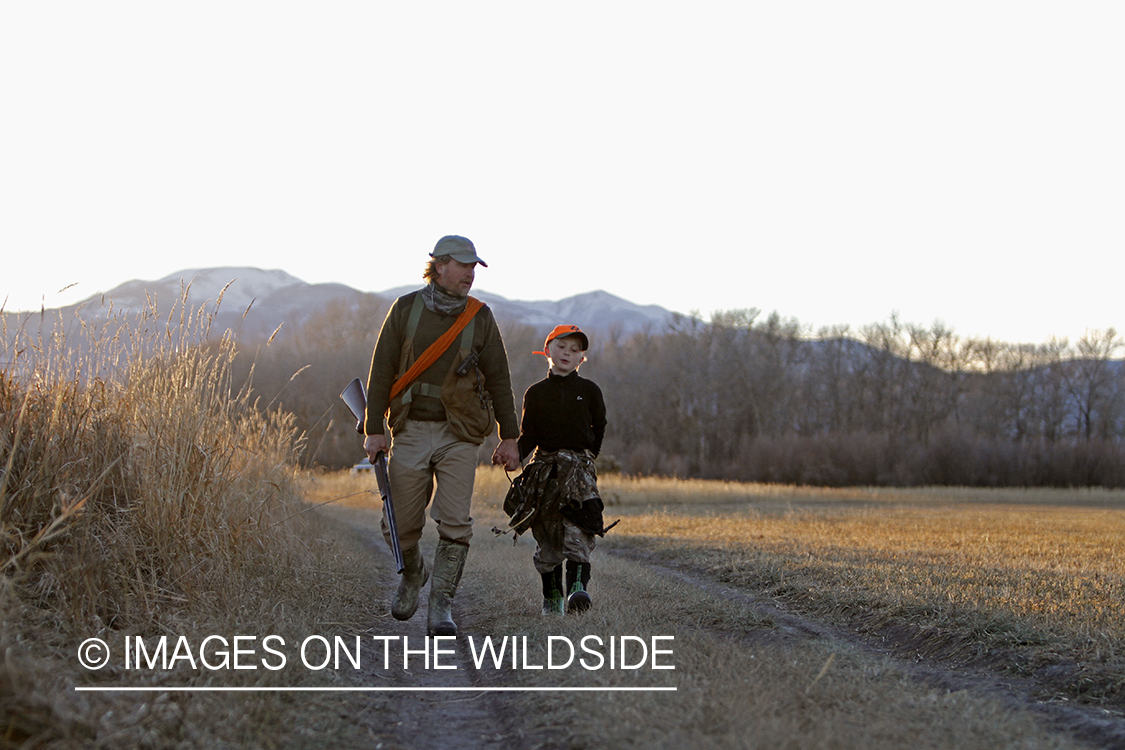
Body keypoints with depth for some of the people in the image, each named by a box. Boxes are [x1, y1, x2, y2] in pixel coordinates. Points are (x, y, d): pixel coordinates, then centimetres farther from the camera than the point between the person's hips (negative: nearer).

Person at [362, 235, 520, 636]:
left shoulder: (480, 317, 4)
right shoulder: (406, 309, 2)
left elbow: (498, 380, 7)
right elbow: (381, 372, 3)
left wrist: (509, 437, 4)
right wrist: (374, 429, -2)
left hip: (458, 435, 0)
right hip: (411, 431, 0)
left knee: (454, 524, -10)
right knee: (400, 525, 4)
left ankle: (441, 607, -3)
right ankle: (412, 575, 34)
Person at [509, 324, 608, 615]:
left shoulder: (589, 390, 7)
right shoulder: (536, 393, 10)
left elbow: (599, 430, 13)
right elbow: (528, 436, 8)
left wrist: (586, 458, 4)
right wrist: (514, 454, -8)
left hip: (579, 465, -2)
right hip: (544, 466, 2)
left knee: (577, 529, -18)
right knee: (546, 536, 3)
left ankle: (577, 587, -29)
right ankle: (552, 597, 13)